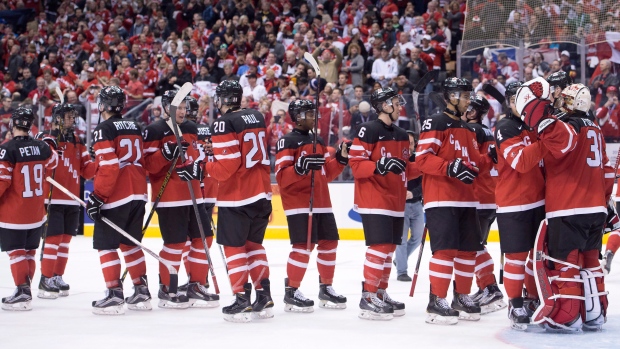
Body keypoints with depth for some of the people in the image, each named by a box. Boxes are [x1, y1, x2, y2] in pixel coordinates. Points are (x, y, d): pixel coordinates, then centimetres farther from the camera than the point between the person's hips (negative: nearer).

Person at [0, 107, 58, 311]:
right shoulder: (42, 147, 1)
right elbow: (52, 162, 23)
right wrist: (50, 143, 41)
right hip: (36, 214, 6)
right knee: (29, 251, 14)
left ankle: (23, 292, -8)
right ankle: (24, 290, 20)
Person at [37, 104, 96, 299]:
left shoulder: (77, 142, 14)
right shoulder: (45, 139, -6)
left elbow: (87, 172, 11)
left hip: (72, 201, 7)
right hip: (52, 200, -7)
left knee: (65, 240, 10)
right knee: (53, 239, -9)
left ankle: (57, 277, 19)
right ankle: (45, 281, -4)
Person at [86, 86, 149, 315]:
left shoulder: (104, 130, -11)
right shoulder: (134, 128, 13)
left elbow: (108, 167, -18)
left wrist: (97, 197, -15)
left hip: (116, 197, -8)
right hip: (138, 195, 8)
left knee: (105, 244, -1)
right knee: (130, 243, 17)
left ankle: (114, 295, -7)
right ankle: (141, 292, 16)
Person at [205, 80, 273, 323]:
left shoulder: (224, 124, -15)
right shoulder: (257, 117, 8)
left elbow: (227, 166, -18)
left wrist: (205, 167, -4)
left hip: (236, 196, -7)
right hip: (261, 193, 7)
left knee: (234, 246, 2)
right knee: (254, 243, 17)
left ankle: (242, 299, -1)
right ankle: (264, 297, 15)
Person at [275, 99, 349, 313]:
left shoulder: (318, 142, 17)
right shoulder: (287, 142, -8)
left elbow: (327, 174, 18)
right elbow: (282, 177, -16)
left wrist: (340, 159, 4)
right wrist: (302, 166, -30)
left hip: (321, 202, 8)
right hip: (298, 203, -8)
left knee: (329, 243, 9)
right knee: (303, 246, -14)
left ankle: (326, 288, 22)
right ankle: (291, 291, -6)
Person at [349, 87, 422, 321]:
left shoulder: (401, 135, 16)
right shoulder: (368, 130, -10)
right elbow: (355, 164, -15)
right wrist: (379, 166, -29)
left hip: (395, 202, 9)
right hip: (373, 200, -9)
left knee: (389, 249, 11)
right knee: (379, 247, -14)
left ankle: (381, 294, 20)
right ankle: (368, 298, -10)